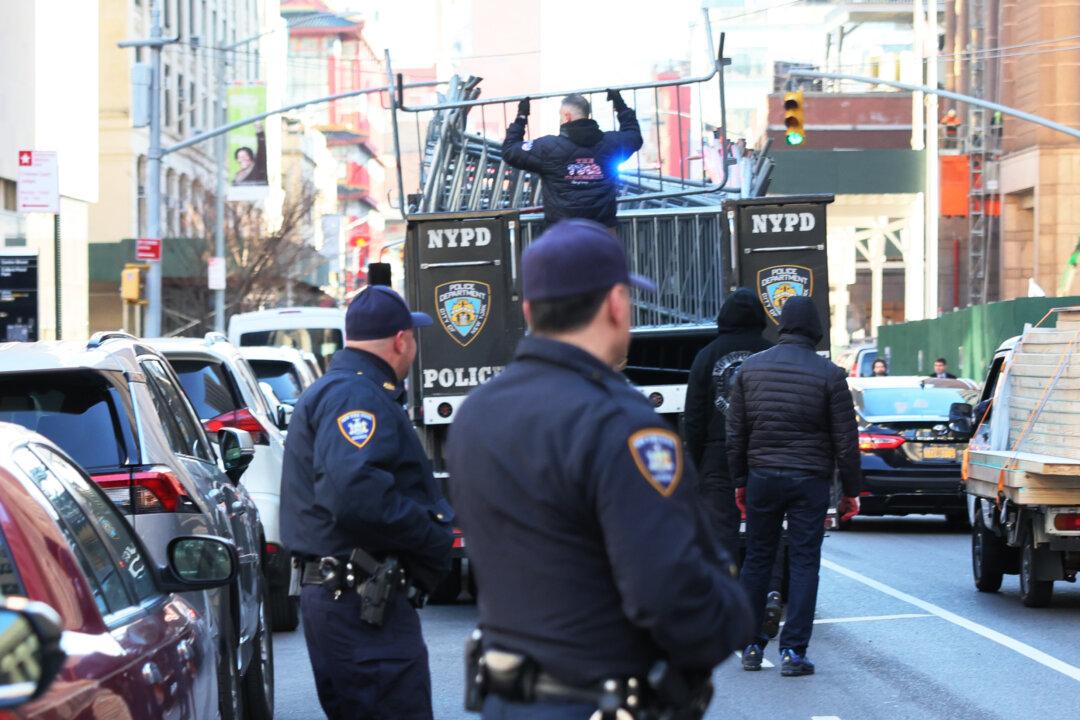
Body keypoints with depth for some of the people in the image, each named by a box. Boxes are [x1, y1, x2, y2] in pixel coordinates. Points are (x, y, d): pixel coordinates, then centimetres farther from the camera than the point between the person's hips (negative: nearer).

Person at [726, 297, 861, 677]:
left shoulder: (751, 368, 4)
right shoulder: (828, 374, -5)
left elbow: (736, 432, 7)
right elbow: (846, 439, -4)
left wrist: (740, 480, 16)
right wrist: (851, 491, 4)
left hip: (762, 477, 3)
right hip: (810, 481, -3)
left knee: (757, 559, 12)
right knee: (804, 563, 1)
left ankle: (751, 645, 15)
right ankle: (793, 651, -2)